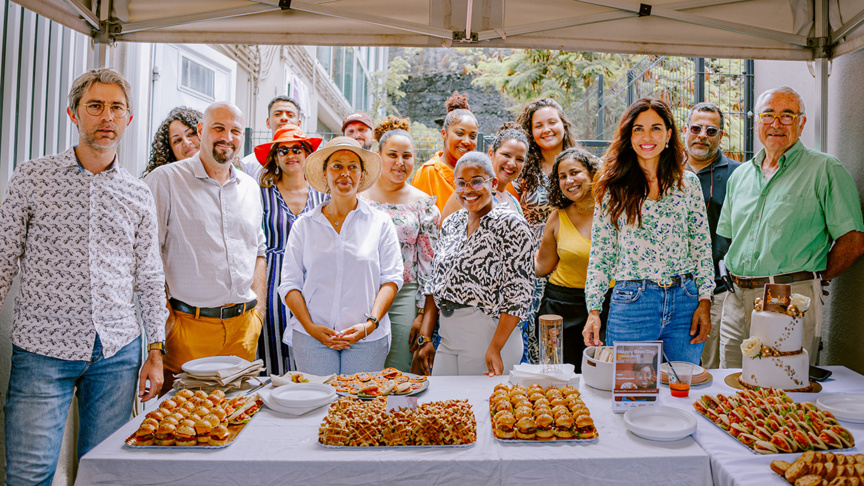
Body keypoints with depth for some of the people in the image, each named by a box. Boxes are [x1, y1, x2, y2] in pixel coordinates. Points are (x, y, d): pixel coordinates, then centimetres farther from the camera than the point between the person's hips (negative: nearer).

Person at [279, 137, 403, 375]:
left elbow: (391, 278, 1)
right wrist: (310, 326, -8)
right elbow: (290, 283, 5)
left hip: (368, 339, 0)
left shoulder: (380, 223, 6)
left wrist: (371, 323, -12)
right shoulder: (304, 225, 8)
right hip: (311, 338, 1)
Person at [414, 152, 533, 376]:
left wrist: (495, 348, -20)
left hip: (491, 333, -6)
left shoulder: (510, 224, -9)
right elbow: (435, 283, 13)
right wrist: (425, 338, 6)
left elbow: (518, 292, -14)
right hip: (447, 336, 6)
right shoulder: (451, 223, 11)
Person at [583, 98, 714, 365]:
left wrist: (705, 301, 1)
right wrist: (593, 310, -4)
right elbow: (600, 255, 2)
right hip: (631, 303, -2)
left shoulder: (688, 183, 7)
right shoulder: (613, 188, 2)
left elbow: (701, 245, 9)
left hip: (685, 302, 2)